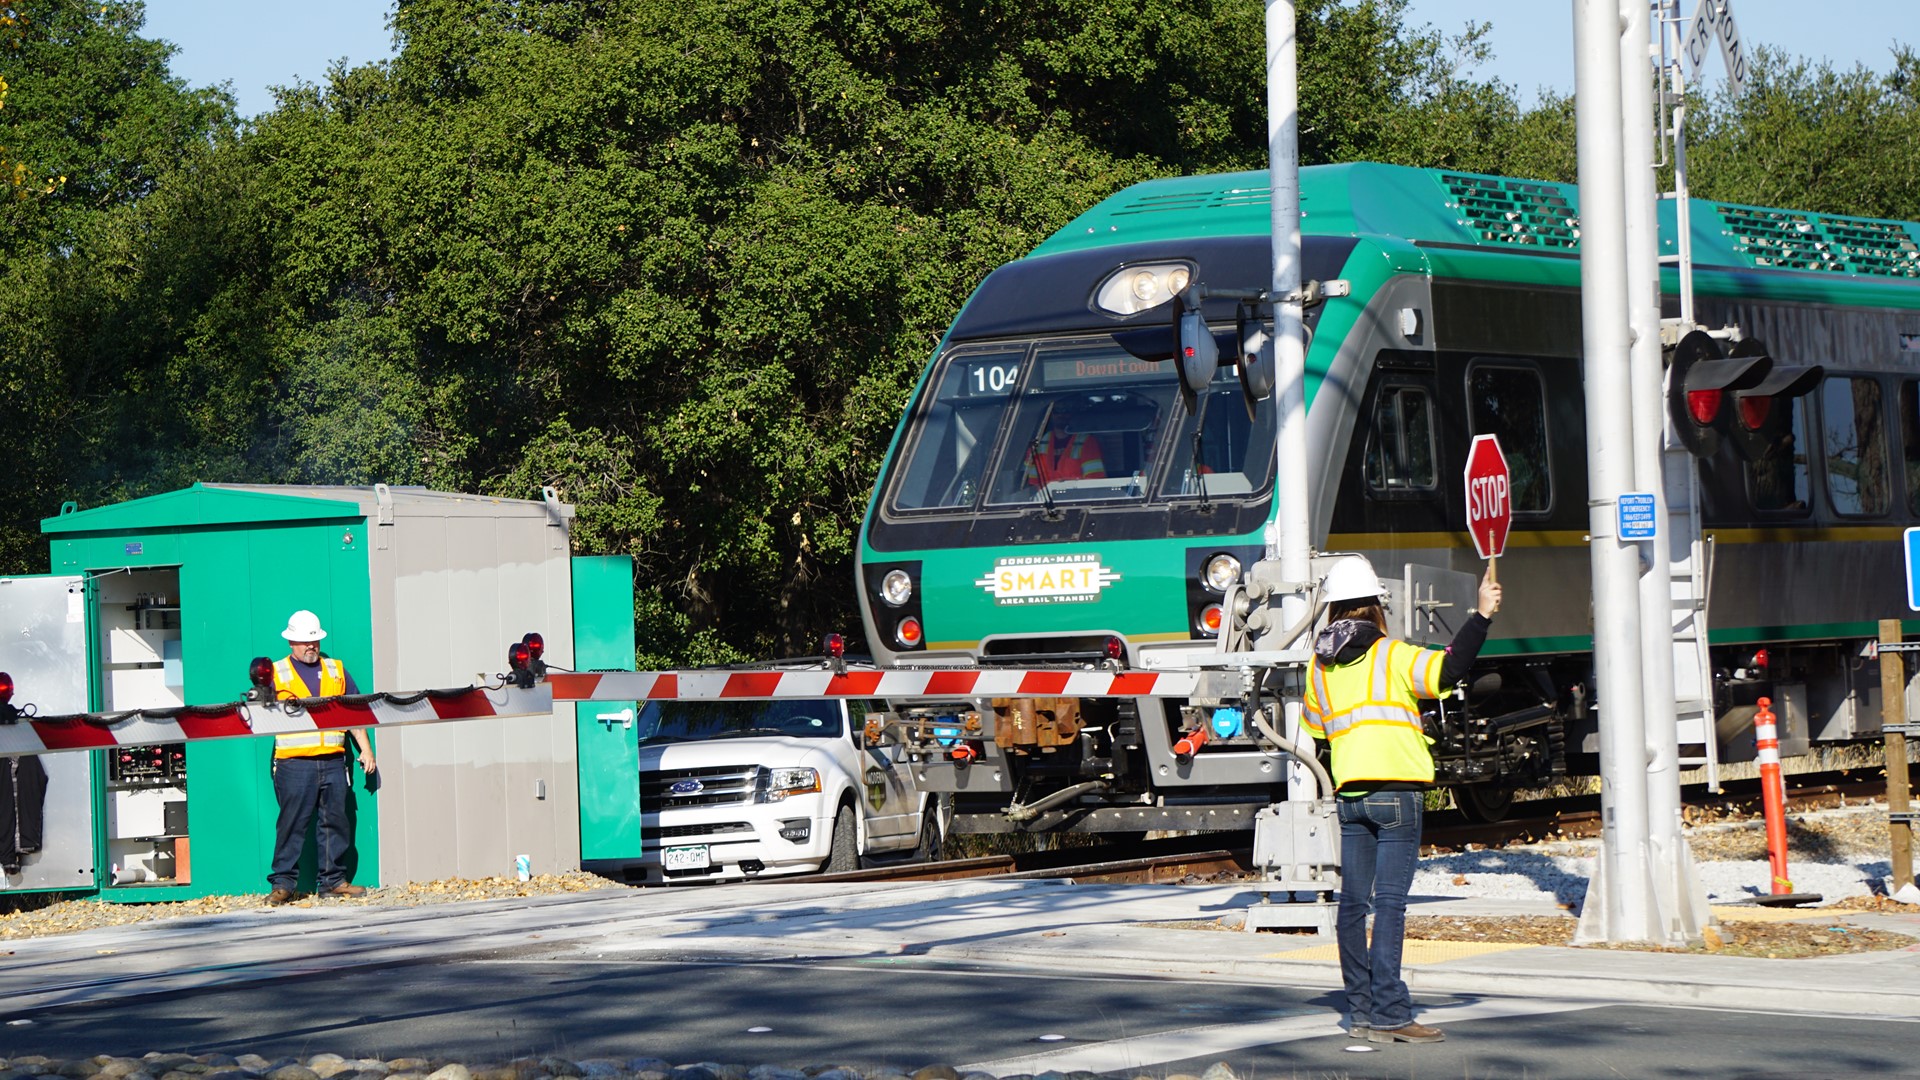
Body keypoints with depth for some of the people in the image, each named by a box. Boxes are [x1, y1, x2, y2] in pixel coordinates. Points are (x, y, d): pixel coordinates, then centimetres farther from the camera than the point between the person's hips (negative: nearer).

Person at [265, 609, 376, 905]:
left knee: (336, 821, 5)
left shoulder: (336, 670, 17)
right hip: (294, 762, -4)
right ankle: (282, 883, -2)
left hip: (333, 761, 4)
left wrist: (366, 749, 14)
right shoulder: (276, 673, 7)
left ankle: (333, 880, 12)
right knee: (292, 822, -6)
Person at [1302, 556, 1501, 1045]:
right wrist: (1482, 615, -19)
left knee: (1354, 901, 9)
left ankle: (1361, 1011, 11)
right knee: (1390, 902, -8)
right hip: (1396, 791, -5)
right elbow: (1448, 670, -20)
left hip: (1348, 795, 5)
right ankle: (1388, 1015, -12)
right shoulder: (1390, 655, -5)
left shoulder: (1319, 665, 11)